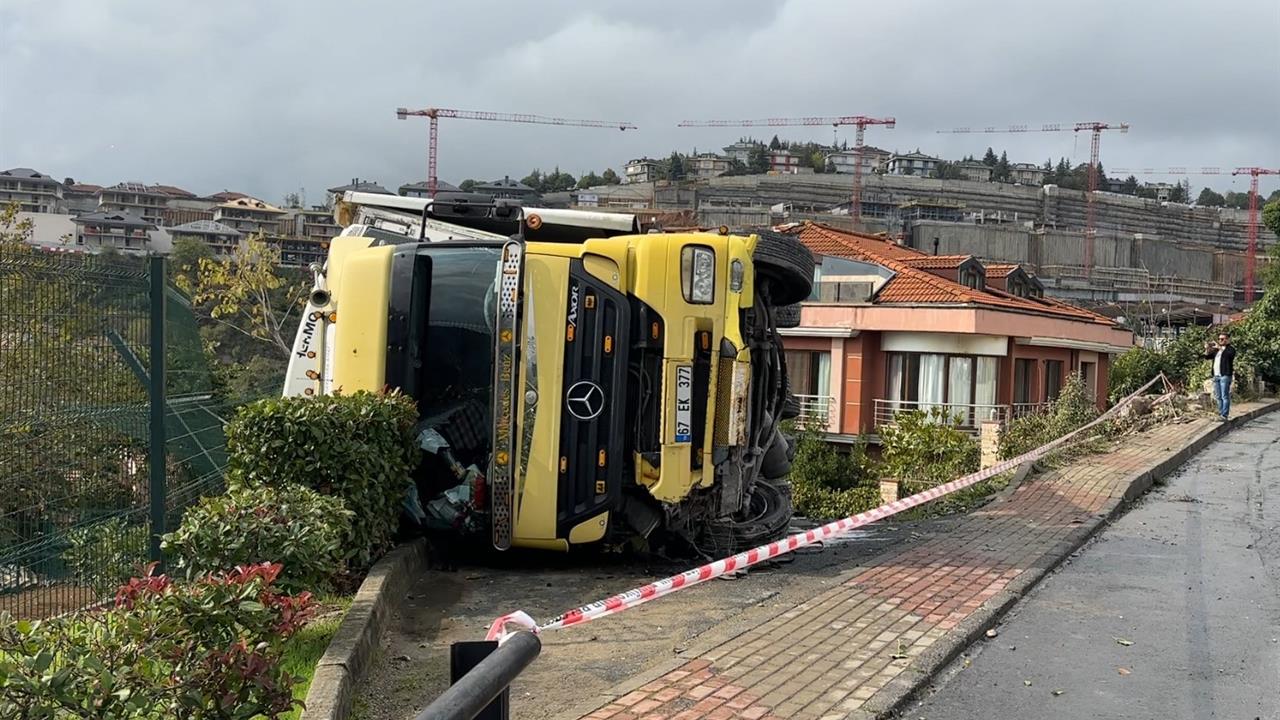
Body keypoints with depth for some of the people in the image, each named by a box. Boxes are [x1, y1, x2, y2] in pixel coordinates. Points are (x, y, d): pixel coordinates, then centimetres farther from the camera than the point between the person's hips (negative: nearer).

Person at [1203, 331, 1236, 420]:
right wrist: (1207, 349, -1)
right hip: (1216, 376, 7)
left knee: (1225, 396, -10)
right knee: (1219, 397, 8)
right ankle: (1220, 414, 12)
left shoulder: (1230, 349, 1)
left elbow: (1230, 354, -20)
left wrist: (1220, 348, -25)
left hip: (1225, 376, -7)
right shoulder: (1216, 350, 22)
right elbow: (1207, 356, 18)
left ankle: (1224, 415, -12)